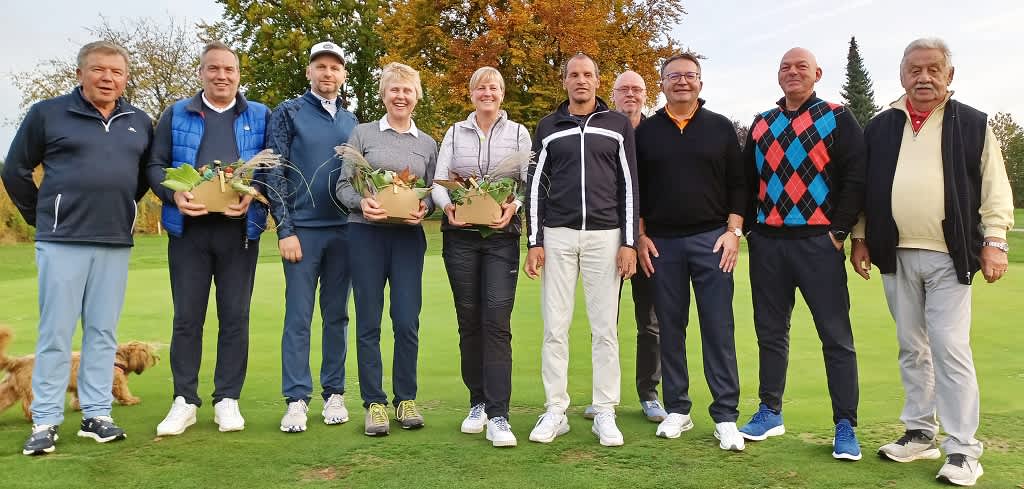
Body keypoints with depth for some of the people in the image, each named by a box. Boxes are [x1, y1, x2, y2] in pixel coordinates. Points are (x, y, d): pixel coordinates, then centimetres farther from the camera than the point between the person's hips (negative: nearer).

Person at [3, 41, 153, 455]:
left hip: (116, 243, 3)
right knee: (55, 333, 0)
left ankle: (96, 415, 16)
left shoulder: (140, 122, 9)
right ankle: (45, 421, 9)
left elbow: (147, 173, 22)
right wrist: (40, 218, 7)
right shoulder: (48, 113, -1)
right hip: (62, 240, -3)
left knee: (103, 332, 7)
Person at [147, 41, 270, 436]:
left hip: (239, 228, 0)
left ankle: (227, 399, 14)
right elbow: (156, 165, 8)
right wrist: (175, 195, -11)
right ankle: (184, 400, 15)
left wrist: (254, 195, -14)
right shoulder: (176, 114, 12)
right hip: (188, 227, 1)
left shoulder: (261, 117, 10)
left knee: (235, 316, 4)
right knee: (187, 316, 4)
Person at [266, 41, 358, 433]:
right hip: (303, 229, -3)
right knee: (298, 316, -2)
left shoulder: (350, 121, 14)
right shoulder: (288, 114, 2)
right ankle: (296, 400, 5)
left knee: (336, 315, 8)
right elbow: (276, 174, -3)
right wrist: (285, 230, -10)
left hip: (342, 230, 4)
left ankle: (333, 394, 17)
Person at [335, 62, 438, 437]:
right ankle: (374, 402, 12)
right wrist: (361, 202, -18)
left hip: (408, 237, 2)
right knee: (369, 320, 2)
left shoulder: (427, 144, 14)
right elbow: (343, 185, 2)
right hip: (366, 233, -1)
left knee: (407, 321, -1)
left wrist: (424, 208, -9)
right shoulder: (363, 134, 7)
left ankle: (406, 399, 14)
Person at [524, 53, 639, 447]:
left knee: (605, 329, 2)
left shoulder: (618, 125, 8)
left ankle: (605, 414, 11)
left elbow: (629, 185, 5)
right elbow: (535, 186, 8)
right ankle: (555, 412, 11)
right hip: (557, 236, 1)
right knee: (554, 328, 1)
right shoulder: (548, 127, 11)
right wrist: (534, 243, 0)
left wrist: (629, 242, -3)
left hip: (605, 235, -1)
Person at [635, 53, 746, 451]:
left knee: (718, 329, -1)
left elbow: (738, 184, 6)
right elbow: (635, 189, 8)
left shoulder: (720, 127, 7)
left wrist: (733, 231, -3)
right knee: (670, 328, 6)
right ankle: (677, 410, 17)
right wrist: (641, 236, 1)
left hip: (711, 239, -1)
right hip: (662, 243, 1)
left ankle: (725, 416, 6)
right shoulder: (645, 131, 8)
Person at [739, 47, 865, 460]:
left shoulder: (837, 119, 2)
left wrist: (839, 231, -10)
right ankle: (770, 412, 23)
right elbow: (747, 180, 17)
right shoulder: (761, 125, 14)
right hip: (767, 242, 4)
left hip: (818, 242, -4)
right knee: (770, 332, 11)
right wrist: (748, 227, 8)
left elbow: (856, 176, -5)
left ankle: (845, 426, 8)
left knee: (836, 335, -1)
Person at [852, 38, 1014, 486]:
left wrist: (994, 241, -6)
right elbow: (863, 188, 12)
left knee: (950, 350, -6)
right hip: (896, 256, 3)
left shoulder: (973, 124, 4)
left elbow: (995, 188, 2)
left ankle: (962, 450, 3)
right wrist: (860, 238, 8)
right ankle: (919, 434, 23)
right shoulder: (880, 127, 10)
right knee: (912, 349, 12)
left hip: (949, 257, -3)